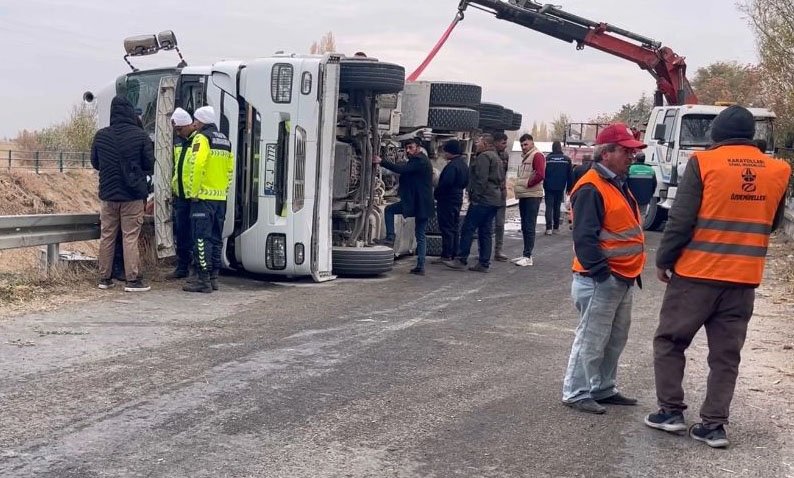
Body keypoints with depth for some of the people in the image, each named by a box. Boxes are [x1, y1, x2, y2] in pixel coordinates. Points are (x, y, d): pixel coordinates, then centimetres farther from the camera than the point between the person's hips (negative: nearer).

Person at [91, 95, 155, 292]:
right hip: (133, 195, -3)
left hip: (108, 194, 3)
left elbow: (95, 163, 10)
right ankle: (133, 280, -2)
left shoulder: (101, 136, -1)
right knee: (130, 237, -1)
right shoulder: (140, 136, -11)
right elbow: (149, 165, -5)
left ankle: (104, 278, 15)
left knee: (107, 237, 11)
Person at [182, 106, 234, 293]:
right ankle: (214, 277, 17)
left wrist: (193, 192, -14)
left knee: (202, 238, -6)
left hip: (204, 197, -8)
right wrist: (224, 190, 16)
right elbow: (230, 168, 14)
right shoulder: (225, 140, 16)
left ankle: (204, 280, -6)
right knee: (216, 238, 12)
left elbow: (197, 166, -20)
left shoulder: (202, 137, -9)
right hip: (220, 198, 8)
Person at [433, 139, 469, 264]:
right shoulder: (463, 164, 12)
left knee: (447, 229, -6)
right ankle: (454, 254, 19)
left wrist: (435, 194, -13)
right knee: (455, 228, 14)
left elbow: (445, 183, -25)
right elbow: (466, 183, 20)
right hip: (458, 199, 10)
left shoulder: (452, 165, -20)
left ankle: (446, 256, -4)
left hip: (447, 201, -10)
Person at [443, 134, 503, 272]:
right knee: (486, 232, 9)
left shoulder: (483, 157, -10)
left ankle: (461, 260, -5)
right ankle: (484, 263, 9)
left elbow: (481, 179, -19)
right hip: (495, 200, 10)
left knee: (468, 229, -6)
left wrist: (475, 196, -17)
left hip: (482, 200, -10)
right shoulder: (497, 158, 22)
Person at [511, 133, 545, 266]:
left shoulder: (537, 156, -9)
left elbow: (540, 175, -21)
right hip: (523, 196, 10)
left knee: (529, 227, -9)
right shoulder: (524, 157, 20)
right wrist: (519, 186, 10)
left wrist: (527, 184, -12)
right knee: (524, 227, 12)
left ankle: (528, 257, -9)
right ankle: (526, 255, 18)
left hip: (532, 196, -10)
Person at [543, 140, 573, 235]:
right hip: (560, 188, 2)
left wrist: (543, 186, 5)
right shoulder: (567, 159, 1)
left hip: (549, 187, -2)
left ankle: (549, 228, -13)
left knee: (549, 207, -2)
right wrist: (569, 188, 10)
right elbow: (570, 175, 3)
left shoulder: (547, 159, -5)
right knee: (557, 207, 12)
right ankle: (556, 228, 14)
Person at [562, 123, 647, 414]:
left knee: (616, 339, 17)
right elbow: (585, 237, -23)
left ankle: (603, 389, 28)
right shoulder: (591, 188, -17)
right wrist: (601, 272, -26)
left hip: (622, 280, 10)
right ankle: (576, 393, 8)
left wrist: (631, 272, 19)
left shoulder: (618, 185, 16)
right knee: (591, 339, -3)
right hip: (600, 280, -10)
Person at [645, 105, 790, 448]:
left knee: (669, 341, 13)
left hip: (696, 273, -3)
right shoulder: (778, 171, 3)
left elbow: (681, 220, -11)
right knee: (726, 354, 10)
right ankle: (713, 425, 10)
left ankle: (671, 411, 13)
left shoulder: (704, 162, -10)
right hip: (744, 279, 4)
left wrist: (664, 261, 0)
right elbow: (772, 223, 16)